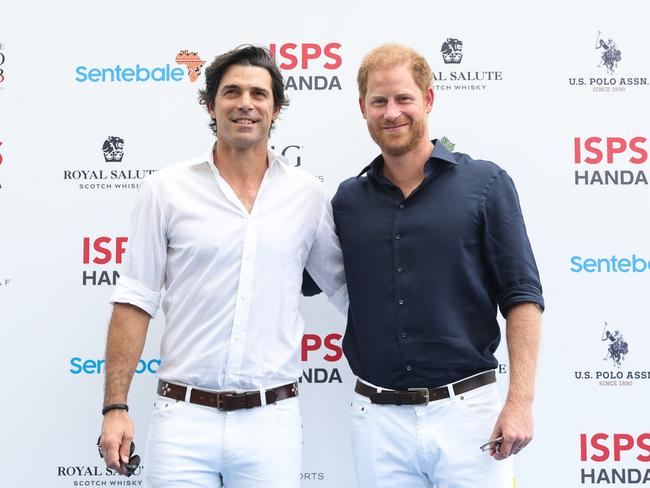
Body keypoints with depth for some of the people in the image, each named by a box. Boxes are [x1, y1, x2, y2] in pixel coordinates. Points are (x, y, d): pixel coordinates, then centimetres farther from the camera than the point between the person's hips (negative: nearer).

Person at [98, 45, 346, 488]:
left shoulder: (308, 196, 5)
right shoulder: (167, 189, 1)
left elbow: (345, 288, 16)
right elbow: (135, 302, 1)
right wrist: (115, 407, -3)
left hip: (271, 419, 1)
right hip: (184, 417, -1)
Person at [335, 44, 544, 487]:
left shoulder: (486, 184, -2)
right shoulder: (348, 200, 7)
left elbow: (521, 297, -4)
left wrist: (521, 401, -11)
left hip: (466, 409, -2)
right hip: (378, 417, 3)